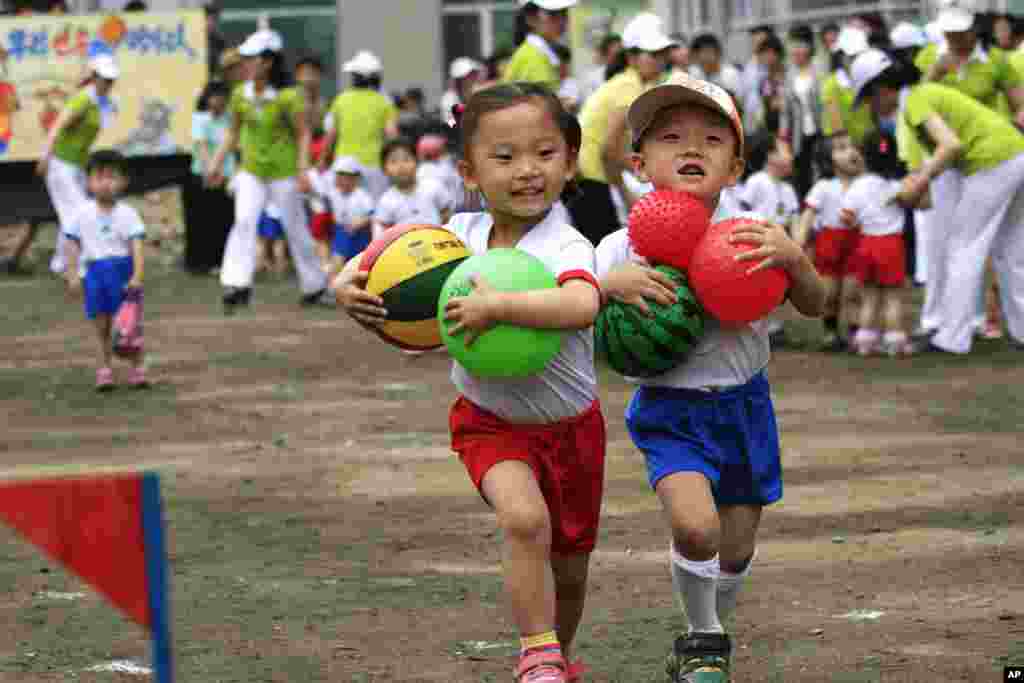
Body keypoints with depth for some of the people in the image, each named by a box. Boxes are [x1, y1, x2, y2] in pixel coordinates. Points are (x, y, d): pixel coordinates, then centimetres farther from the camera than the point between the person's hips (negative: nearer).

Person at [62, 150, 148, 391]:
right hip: (95, 270, 2)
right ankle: (105, 368, 19)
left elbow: (137, 245, -11)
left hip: (122, 269, -2)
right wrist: (73, 275, 3)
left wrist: (137, 276, -22)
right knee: (101, 325, 7)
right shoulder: (83, 213, 3)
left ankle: (138, 366, 13)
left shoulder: (126, 214, -5)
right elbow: (73, 244, 9)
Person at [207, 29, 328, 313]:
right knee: (244, 221, -16)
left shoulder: (288, 97, -16)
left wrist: (302, 170, -18)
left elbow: (303, 134, -10)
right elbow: (234, 132, 11)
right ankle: (237, 284, -22)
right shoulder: (240, 95, -2)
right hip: (251, 171, 3)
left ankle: (314, 284, 27)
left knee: (295, 228, 8)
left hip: (283, 172, -3)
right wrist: (218, 162, 8)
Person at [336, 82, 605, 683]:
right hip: (490, 422, 1)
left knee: (569, 569, 15)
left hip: (569, 426, -1)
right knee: (525, 519, -29)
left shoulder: (567, 247, -25)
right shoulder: (462, 233, -10)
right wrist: (349, 285, -17)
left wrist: (497, 306, -50)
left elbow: (582, 306, -48)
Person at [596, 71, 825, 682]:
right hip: (671, 409, -3)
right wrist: (611, 286, -28)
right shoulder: (624, 247, -10)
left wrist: (793, 257, -26)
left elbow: (815, 305, -6)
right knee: (695, 525, -25)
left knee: (737, 550, 11)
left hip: (744, 405, 3)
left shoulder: (750, 238, -7)